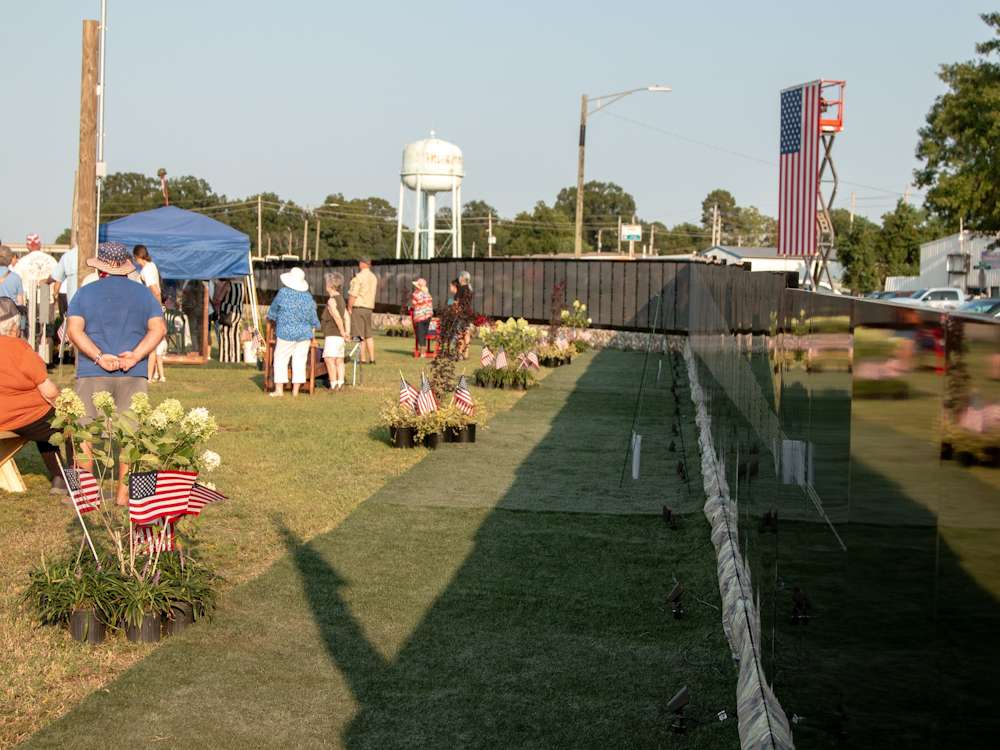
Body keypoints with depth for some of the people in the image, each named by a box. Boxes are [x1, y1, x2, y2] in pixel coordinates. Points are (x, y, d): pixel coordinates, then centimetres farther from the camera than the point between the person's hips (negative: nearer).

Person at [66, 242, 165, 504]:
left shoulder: (85, 293, 6)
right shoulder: (143, 293, 10)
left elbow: (74, 329, -6)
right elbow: (158, 328, 0)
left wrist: (99, 357, -12)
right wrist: (135, 356, -9)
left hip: (92, 374, -1)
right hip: (134, 375, 1)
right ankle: (124, 494, 5)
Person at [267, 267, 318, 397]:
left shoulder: (283, 293, -8)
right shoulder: (308, 296, 1)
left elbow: (272, 311, 5)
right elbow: (313, 318, 8)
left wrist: (271, 317, 27)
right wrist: (315, 325, 29)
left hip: (286, 333, -3)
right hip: (304, 333, 3)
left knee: (281, 359, 5)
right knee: (299, 361, 5)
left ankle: (279, 389, 2)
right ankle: (295, 390, 5)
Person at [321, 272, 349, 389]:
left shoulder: (331, 301, -13)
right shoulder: (341, 299, 14)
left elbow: (337, 317, -23)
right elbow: (346, 316, 10)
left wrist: (342, 332, -15)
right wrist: (347, 331, 4)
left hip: (333, 335, -10)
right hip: (340, 336, 10)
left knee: (329, 359, -11)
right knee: (339, 360, 11)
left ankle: (333, 385, -15)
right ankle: (340, 383, 11)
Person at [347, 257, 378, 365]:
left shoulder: (359, 277, -11)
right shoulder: (374, 277, 13)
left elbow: (353, 295, -15)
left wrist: (349, 308, -9)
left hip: (358, 307, -7)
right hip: (369, 307, 7)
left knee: (360, 336, -5)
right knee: (369, 335, 13)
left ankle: (363, 359, -5)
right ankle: (372, 358, 13)